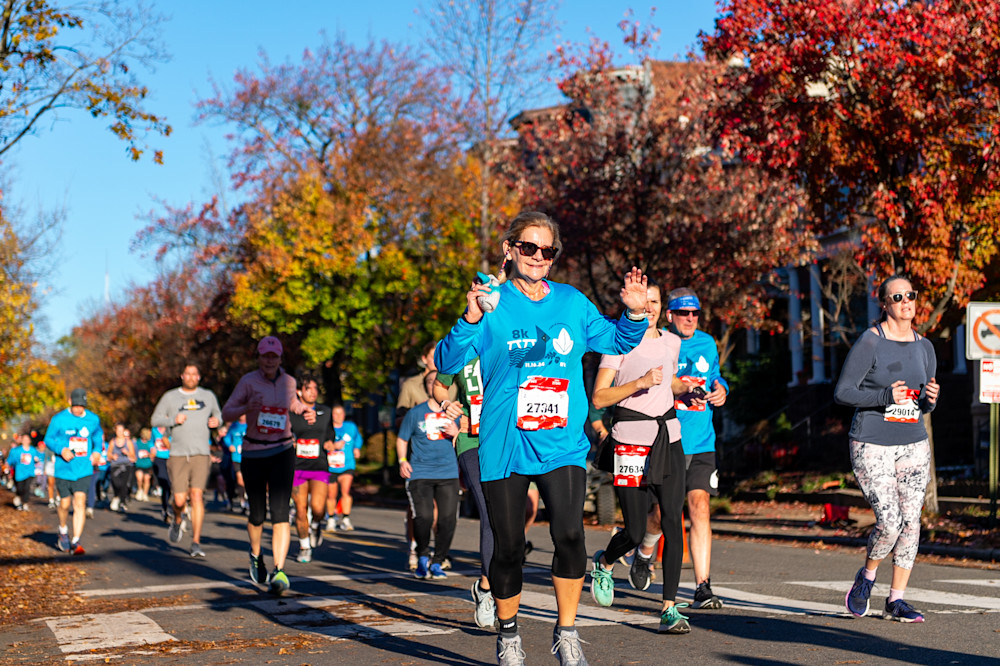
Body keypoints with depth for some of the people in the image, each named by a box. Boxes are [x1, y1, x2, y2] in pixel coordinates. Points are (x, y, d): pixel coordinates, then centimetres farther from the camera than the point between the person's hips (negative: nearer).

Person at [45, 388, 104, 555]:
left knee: (80, 503, -12)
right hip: (64, 469, -1)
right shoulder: (59, 419, -4)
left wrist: (97, 451, 4)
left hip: (84, 469, 1)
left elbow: (98, 436, 22)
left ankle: (76, 541, -11)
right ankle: (63, 531, 37)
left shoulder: (93, 419, 4)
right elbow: (49, 439, 2)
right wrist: (61, 450, -16)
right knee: (64, 504, 7)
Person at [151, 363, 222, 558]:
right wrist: (173, 420, -10)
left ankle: (196, 543, -8)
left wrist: (217, 421, 4)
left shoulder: (208, 396, 14)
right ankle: (177, 521, 30)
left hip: (201, 455, 0)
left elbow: (218, 414, 27)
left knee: (197, 496, -13)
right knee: (180, 500, -6)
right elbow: (155, 420, 9)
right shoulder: (170, 397, 9)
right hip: (178, 455, 0)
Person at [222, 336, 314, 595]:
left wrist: (306, 411, 6)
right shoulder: (248, 381, -5)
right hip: (253, 453, -1)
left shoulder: (288, 381, 5)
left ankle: (279, 572, -19)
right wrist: (247, 408, -25)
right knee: (257, 515, 6)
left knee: (280, 512, -13)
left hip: (282, 451, 1)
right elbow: (226, 413, -6)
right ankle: (256, 555, 37)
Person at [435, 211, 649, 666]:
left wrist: (635, 315, 1)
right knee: (508, 547, 5)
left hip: (562, 442, 1)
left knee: (569, 534, -17)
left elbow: (616, 343, 20)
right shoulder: (493, 303, -1)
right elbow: (447, 363, -10)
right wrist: (471, 320, -26)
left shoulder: (573, 303, 8)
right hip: (505, 444, -1)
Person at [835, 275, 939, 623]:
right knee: (889, 522, -12)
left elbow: (924, 405, 18)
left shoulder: (924, 347, 10)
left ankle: (896, 600, 12)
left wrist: (930, 398, -6)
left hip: (913, 445, 6)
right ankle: (866, 577, 17)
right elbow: (842, 392, -10)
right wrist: (885, 396, -21)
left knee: (911, 520, 1)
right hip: (872, 446, -6)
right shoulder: (870, 343, -8)